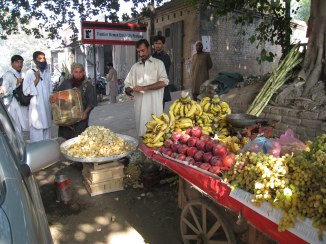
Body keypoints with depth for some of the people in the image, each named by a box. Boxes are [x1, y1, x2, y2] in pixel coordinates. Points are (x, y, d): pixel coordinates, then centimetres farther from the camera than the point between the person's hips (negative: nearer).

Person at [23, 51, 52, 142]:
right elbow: (26, 91, -13)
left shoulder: (47, 73, 10)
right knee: (37, 131, -3)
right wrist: (37, 79, -17)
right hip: (36, 108, -5)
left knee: (47, 129, 13)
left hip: (47, 107, 5)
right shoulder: (30, 73, -7)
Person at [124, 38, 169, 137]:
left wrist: (144, 88, -15)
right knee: (143, 132, 2)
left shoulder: (158, 63, 7)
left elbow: (164, 82, -7)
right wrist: (128, 90, -11)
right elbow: (127, 85, 14)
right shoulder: (135, 66, 18)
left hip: (154, 104, -3)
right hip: (140, 105, 3)